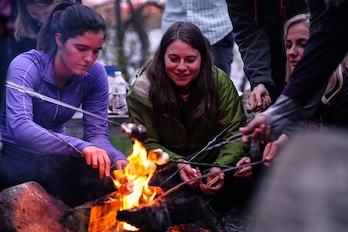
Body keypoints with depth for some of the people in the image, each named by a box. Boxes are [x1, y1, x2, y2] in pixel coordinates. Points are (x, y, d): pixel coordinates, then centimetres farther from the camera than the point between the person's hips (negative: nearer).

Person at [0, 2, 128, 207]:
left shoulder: (95, 73, -8)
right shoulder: (25, 67, -22)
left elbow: (97, 132, -8)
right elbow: (19, 127, -38)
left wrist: (118, 159, -31)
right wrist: (80, 146, -50)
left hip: (51, 155, 5)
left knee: (104, 177, -24)